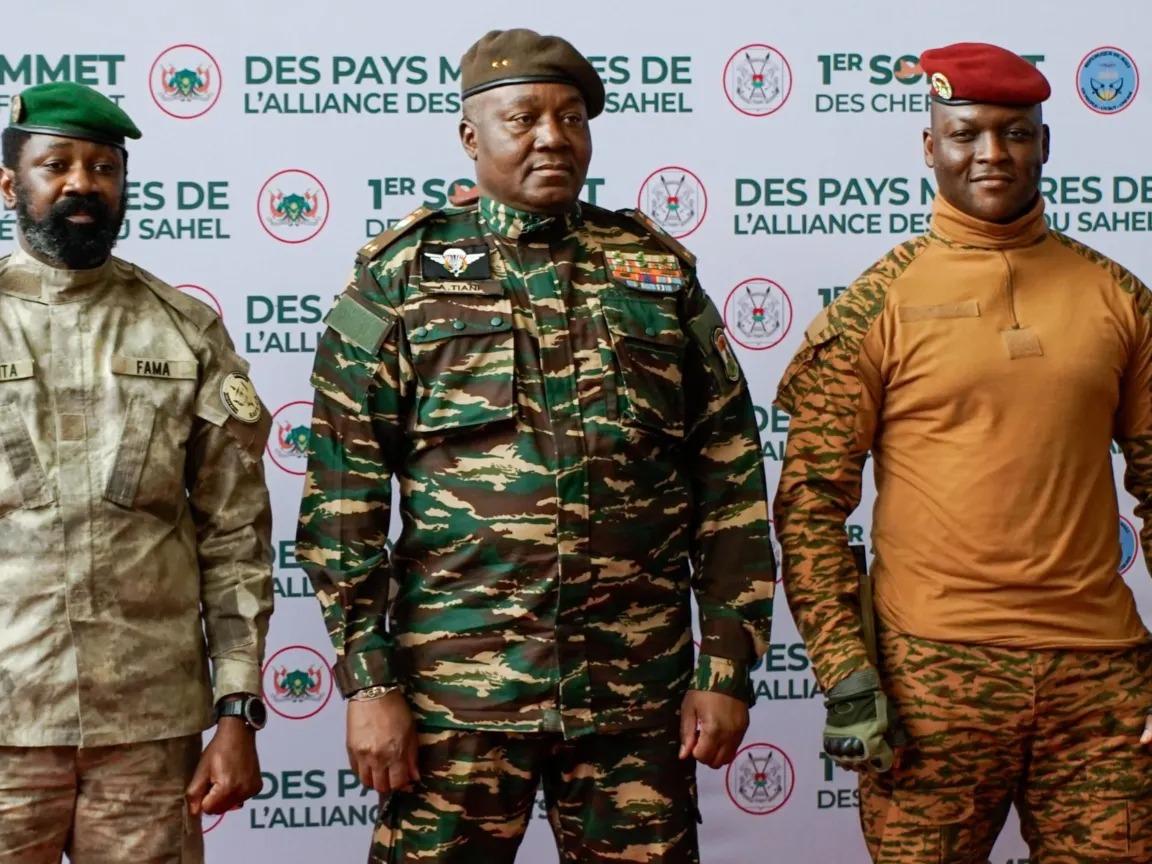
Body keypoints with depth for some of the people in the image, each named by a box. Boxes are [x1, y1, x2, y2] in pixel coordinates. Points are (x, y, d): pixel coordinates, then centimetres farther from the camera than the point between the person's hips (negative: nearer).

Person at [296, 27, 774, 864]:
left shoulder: (661, 273, 8)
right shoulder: (400, 279, 3)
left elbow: (731, 485, 7)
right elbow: (344, 495, -1)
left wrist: (729, 667, 3)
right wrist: (368, 679, -6)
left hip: (640, 692, 2)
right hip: (457, 693, -1)